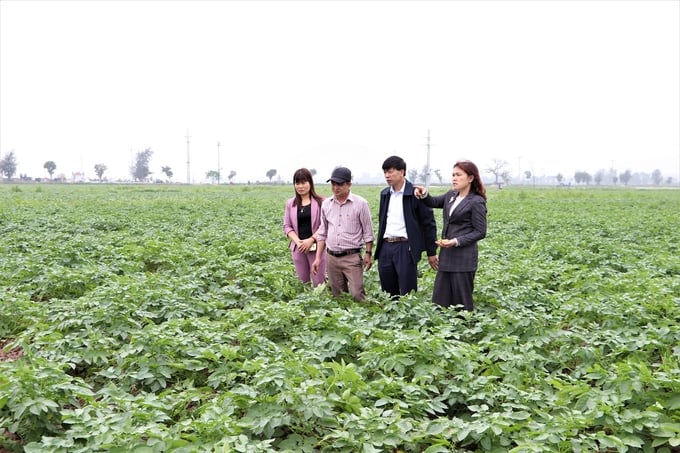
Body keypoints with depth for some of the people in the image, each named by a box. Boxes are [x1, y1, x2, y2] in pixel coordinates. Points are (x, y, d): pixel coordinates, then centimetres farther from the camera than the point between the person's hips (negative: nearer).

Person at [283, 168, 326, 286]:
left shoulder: (320, 202, -2)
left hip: (316, 247, -3)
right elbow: (287, 226, 7)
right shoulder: (290, 203, 9)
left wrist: (311, 240, -16)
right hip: (298, 248, 4)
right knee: (302, 282, 9)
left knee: (319, 283, -3)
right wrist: (298, 241, -10)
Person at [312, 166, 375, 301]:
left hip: (352, 256, -4)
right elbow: (322, 233, 14)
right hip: (331, 257, 4)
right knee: (337, 296, 10)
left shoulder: (360, 204, -6)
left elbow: (368, 232, 0)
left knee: (357, 294, -10)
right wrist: (318, 258, 11)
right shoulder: (326, 204, 7)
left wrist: (368, 253, -3)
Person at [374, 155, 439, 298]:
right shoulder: (384, 193, 12)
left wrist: (431, 252, -4)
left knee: (407, 295, -3)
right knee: (387, 295, 10)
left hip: (406, 248, -6)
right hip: (385, 247, 6)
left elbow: (429, 223, -4)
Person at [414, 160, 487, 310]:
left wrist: (456, 241, -22)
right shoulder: (451, 195, 9)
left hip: (463, 258, -8)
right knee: (440, 299, 10)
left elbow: (480, 232, -11)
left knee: (461, 301, 0)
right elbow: (434, 202, 20)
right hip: (447, 256, 8)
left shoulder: (477, 202, -12)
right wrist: (424, 194, -3)